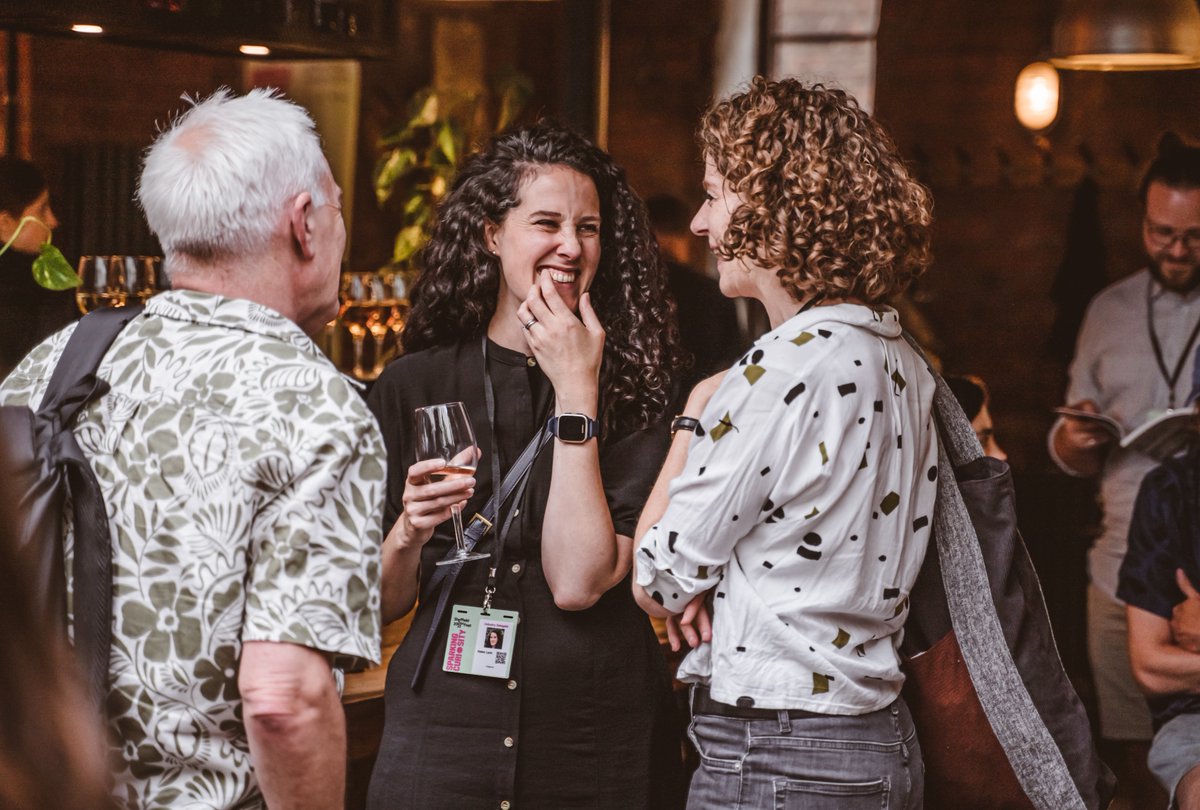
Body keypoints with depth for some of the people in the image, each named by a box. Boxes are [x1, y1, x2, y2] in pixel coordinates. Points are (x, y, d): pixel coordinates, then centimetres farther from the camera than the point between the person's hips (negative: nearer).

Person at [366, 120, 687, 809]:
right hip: (444, 738, 1)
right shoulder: (412, 387, 0)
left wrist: (576, 392, -13)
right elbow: (381, 603, 4)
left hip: (598, 748, -1)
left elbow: (579, 584, -16)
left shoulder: (635, 391, -4)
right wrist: (408, 534, -17)